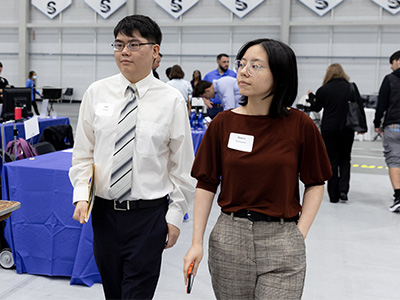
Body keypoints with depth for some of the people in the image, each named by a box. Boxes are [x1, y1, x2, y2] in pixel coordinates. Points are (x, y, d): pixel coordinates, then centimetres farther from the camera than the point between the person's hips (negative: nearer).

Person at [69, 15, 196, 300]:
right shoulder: (97, 93, 1)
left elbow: (182, 165, -2)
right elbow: (83, 153, 7)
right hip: (104, 211, 3)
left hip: (149, 214, -3)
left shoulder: (172, 100, -5)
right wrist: (81, 195, -5)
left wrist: (175, 215, -3)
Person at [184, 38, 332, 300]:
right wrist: (197, 243, -2)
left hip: (281, 241, -2)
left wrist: (300, 235, -5)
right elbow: (206, 185, 3)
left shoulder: (300, 125, -5)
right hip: (228, 239, 2)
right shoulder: (223, 123, 0)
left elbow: (315, 183, 4)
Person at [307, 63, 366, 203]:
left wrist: (311, 96, 28)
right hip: (347, 129, 1)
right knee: (345, 159, 16)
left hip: (329, 129, -1)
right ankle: (343, 189, 0)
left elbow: (316, 108, 9)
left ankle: (334, 195, 9)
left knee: (332, 160, 7)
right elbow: (360, 107, 1)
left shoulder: (323, 90, -5)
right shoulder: (352, 87, -2)